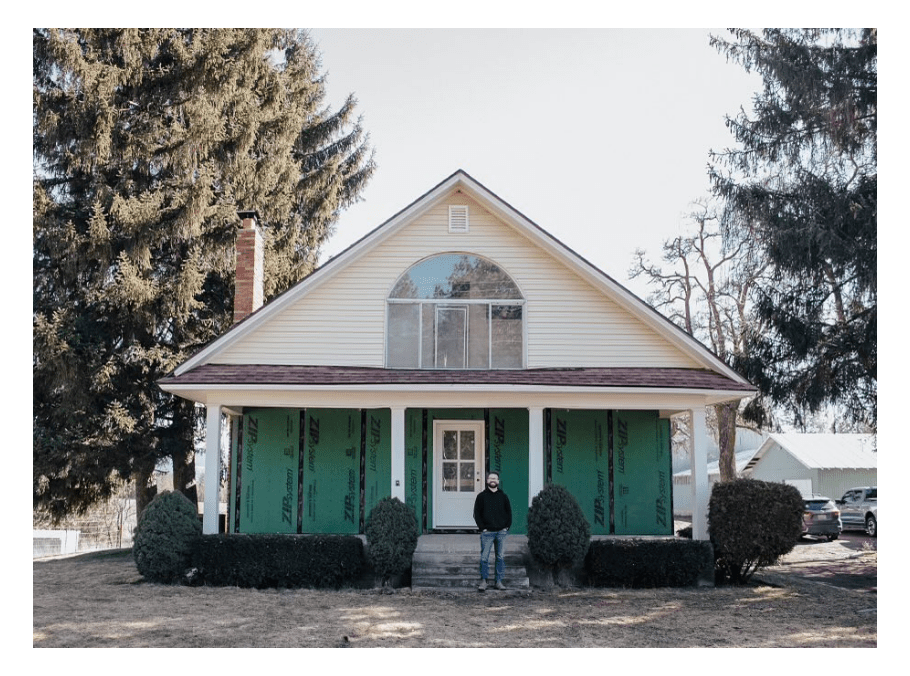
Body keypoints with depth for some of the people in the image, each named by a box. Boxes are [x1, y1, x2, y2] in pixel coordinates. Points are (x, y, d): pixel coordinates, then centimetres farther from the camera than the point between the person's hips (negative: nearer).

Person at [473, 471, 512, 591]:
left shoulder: (503, 496, 12)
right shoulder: (481, 496, 6)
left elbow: (509, 512, 16)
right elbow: (477, 513, 5)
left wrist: (507, 526, 3)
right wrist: (482, 527, -5)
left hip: (501, 532, 2)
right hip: (487, 532, -2)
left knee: (501, 557, 3)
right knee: (484, 557, -5)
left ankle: (499, 581, 10)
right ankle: (483, 581, 3)